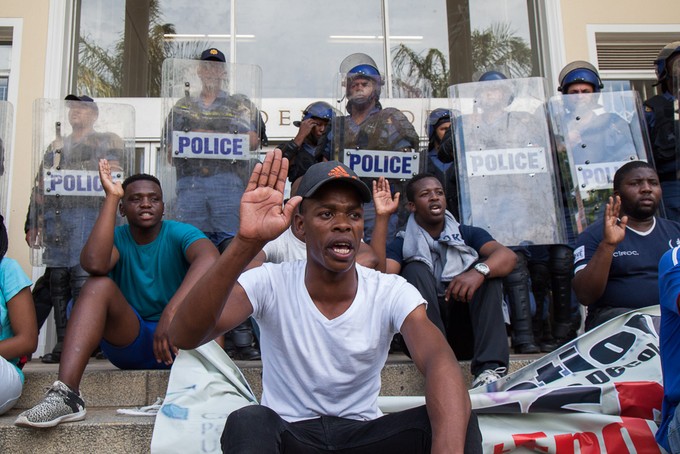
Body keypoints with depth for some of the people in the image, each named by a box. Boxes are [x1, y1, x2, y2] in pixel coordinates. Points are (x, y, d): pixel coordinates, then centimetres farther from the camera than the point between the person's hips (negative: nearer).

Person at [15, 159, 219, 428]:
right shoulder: (117, 238, 1)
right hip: (129, 342, 2)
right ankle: (66, 393, -36)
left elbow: (209, 259, -31)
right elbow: (94, 264, -25)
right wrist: (111, 197, -19)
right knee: (99, 284, -22)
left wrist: (172, 311, -45)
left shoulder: (179, 234, -6)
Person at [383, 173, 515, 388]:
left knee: (487, 268, -16)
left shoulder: (468, 234, 11)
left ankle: (489, 368, -32)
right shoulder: (402, 244, 7)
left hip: (467, 330, 2)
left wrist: (479, 271, -31)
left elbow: (508, 256, -9)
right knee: (416, 270, -19)